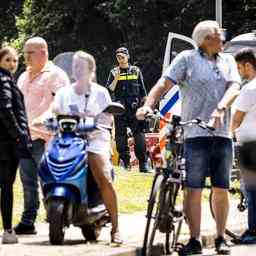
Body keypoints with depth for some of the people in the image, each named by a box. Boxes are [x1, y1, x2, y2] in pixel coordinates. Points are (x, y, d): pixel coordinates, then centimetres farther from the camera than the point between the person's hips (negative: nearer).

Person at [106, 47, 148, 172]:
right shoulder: (114, 72, 11)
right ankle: (125, 161, 4)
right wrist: (116, 79, -10)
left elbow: (143, 91, 14)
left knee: (139, 134, -8)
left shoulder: (136, 71, 12)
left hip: (134, 107, -1)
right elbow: (109, 90, 3)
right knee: (120, 135, -1)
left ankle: (143, 163, -9)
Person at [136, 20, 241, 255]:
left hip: (222, 134, 4)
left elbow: (234, 87, 0)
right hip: (196, 134, -4)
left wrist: (221, 108, -19)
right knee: (193, 189, -7)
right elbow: (165, 83, -5)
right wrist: (148, 105, -22)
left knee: (221, 190, 6)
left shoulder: (227, 61, 16)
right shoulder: (187, 59, 3)